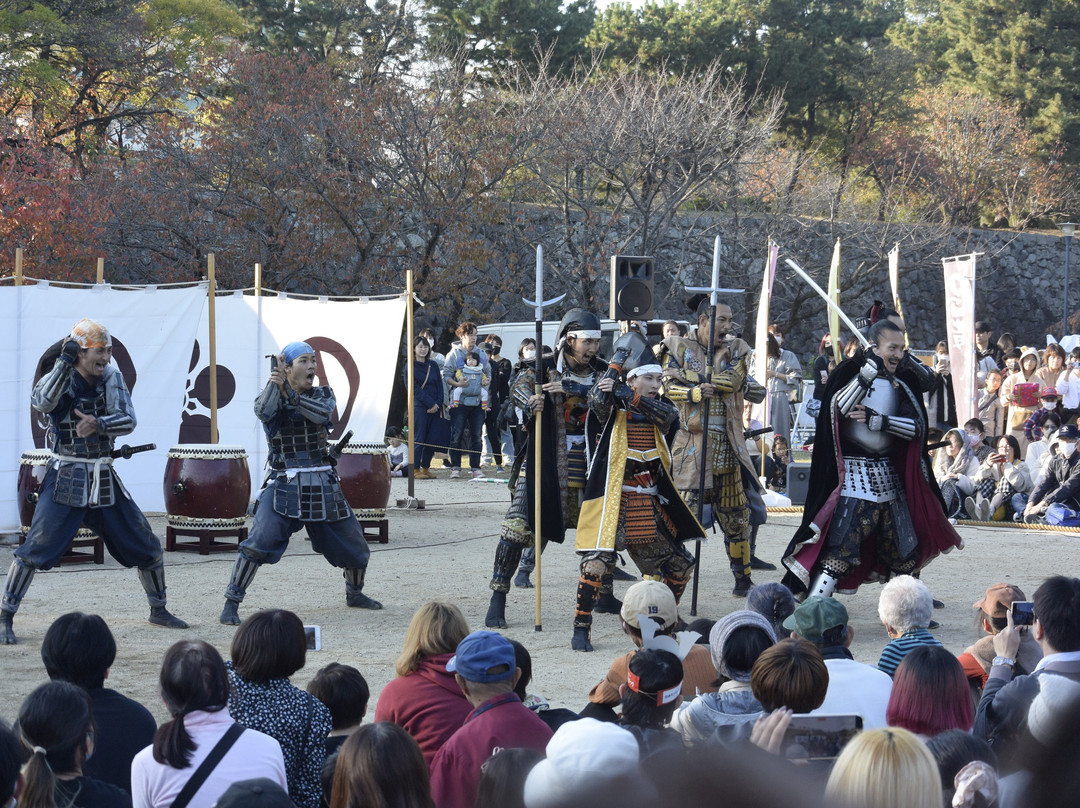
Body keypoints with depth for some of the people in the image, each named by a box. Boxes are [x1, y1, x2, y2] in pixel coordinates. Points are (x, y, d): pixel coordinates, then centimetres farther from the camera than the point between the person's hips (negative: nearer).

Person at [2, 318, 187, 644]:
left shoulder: (111, 377, 3)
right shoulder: (60, 377, -9)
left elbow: (128, 421, -8)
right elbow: (41, 402, -31)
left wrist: (99, 424, -27)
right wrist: (64, 362, -33)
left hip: (104, 481, 5)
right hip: (66, 479, -5)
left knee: (147, 546, 8)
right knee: (35, 548, -15)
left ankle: (158, 610, 27)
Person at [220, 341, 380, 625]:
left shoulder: (322, 395, 9)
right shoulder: (272, 395, 0)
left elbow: (322, 413, -14)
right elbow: (263, 411, -23)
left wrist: (290, 395, -24)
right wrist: (275, 383, -35)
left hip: (323, 485, 4)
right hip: (284, 485, -4)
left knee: (354, 546, 11)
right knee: (259, 542, -22)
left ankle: (354, 594, 38)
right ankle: (231, 603, -15)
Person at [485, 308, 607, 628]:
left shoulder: (601, 371, 4)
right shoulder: (545, 367, -4)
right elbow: (519, 386, -21)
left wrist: (571, 389, -27)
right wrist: (529, 401, -43)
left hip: (587, 460, 4)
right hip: (544, 458, -3)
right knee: (518, 525, -11)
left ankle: (604, 594, 27)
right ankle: (498, 600, -5)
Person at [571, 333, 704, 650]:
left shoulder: (660, 409, 7)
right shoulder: (614, 407, -3)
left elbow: (668, 413, -16)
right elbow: (597, 402, -25)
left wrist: (632, 397, -28)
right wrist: (614, 367, -34)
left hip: (651, 504, 5)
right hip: (614, 499, -5)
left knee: (679, 565, 8)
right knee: (597, 561, -19)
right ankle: (581, 628, -7)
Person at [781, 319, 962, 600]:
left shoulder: (902, 382, 10)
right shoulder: (849, 373, -3)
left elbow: (917, 426, -2)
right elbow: (836, 410, -22)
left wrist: (876, 420, -14)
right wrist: (867, 374, -25)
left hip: (889, 476, 6)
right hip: (853, 476, -6)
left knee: (903, 550, 12)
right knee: (842, 549, -15)